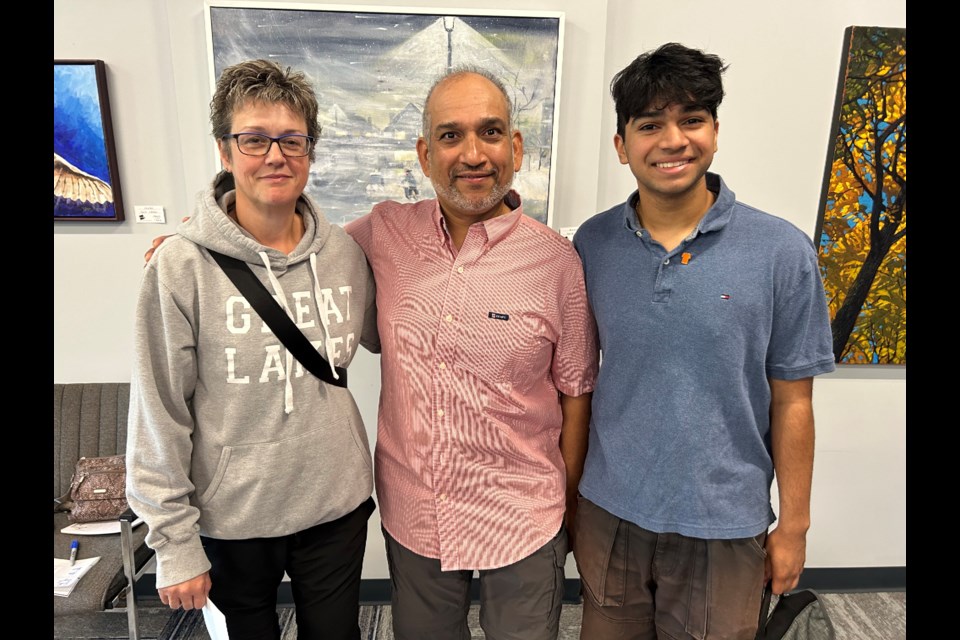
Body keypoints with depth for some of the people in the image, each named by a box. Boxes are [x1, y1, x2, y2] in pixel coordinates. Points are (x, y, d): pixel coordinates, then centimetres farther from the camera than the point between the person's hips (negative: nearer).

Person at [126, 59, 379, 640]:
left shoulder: (344, 252, -6)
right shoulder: (182, 267, -15)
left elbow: (379, 336, 11)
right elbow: (159, 415, -10)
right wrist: (175, 542, -7)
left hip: (337, 506, 3)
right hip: (231, 518, -2)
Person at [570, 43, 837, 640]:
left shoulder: (782, 251, -11)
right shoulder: (592, 244, -5)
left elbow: (791, 400, -5)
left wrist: (794, 524, 1)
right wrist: (566, 493, 5)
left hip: (724, 525, -1)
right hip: (609, 513, 2)